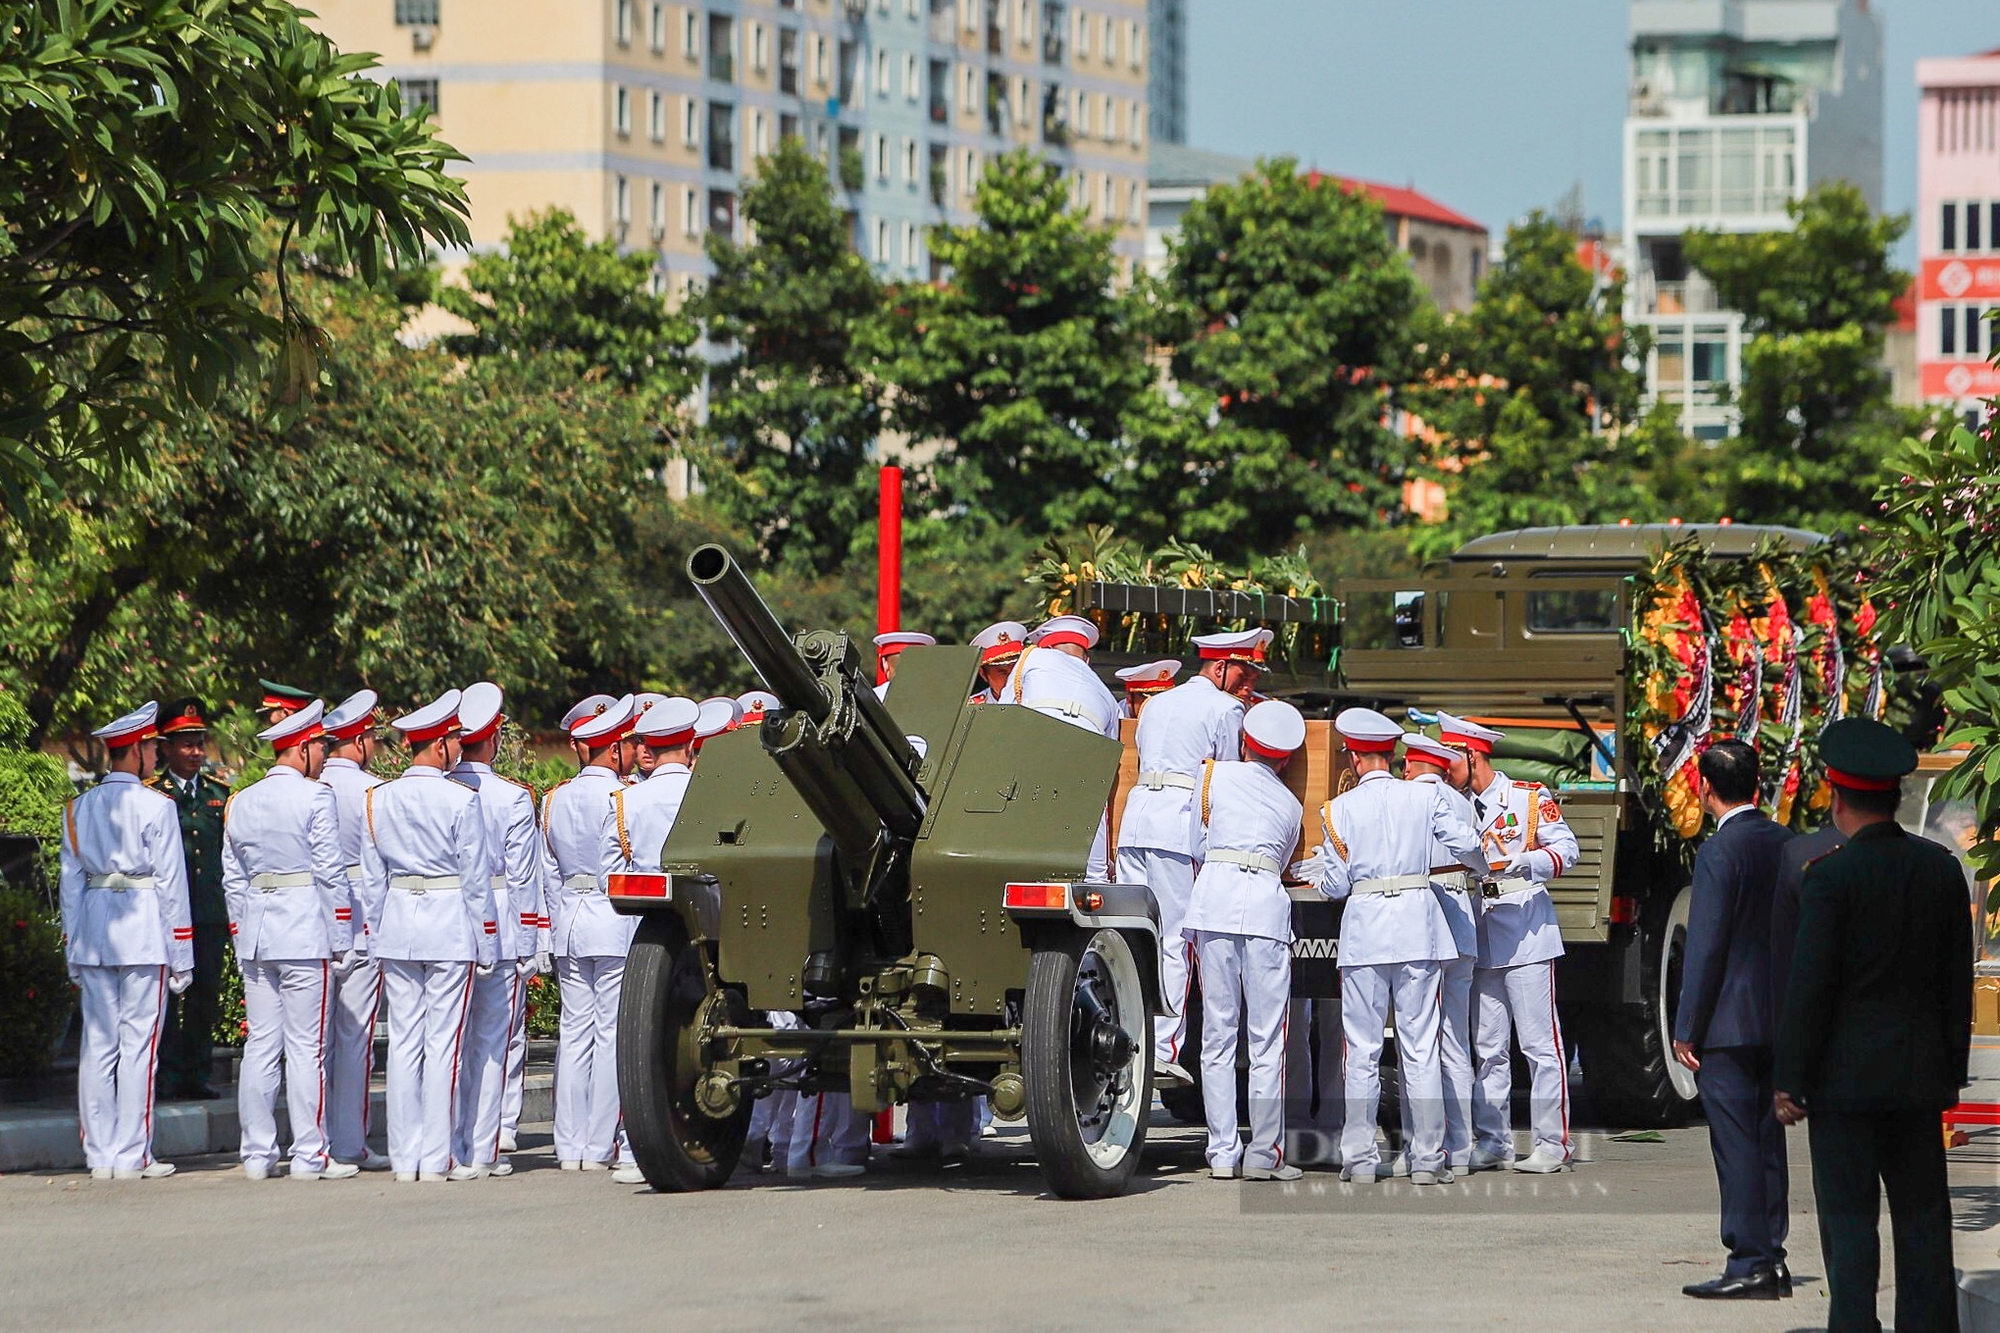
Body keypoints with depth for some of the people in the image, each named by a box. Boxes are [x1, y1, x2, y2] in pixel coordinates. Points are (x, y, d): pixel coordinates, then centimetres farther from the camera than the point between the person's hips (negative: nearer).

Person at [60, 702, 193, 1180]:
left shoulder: (79, 808, 8)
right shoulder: (156, 807, -7)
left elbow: (71, 881, 10)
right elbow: (171, 883, -7)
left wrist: (73, 950, 16)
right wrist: (181, 956, -2)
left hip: (92, 928, 5)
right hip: (144, 931, -5)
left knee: (97, 1045, 7)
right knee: (137, 1045, -2)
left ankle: (99, 1156, 9)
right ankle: (131, 1156, -2)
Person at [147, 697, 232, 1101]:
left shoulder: (220, 792, 14)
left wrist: (232, 908, 12)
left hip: (211, 914, 4)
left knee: (206, 996, 5)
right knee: (166, 992, -3)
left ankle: (196, 1074, 11)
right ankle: (167, 1076, 2)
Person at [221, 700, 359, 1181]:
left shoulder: (240, 803, 10)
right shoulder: (316, 798, -7)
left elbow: (232, 879, 13)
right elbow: (330, 874, -8)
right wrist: (342, 942, -3)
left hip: (256, 931, 6)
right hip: (306, 931, -6)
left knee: (260, 1045, 8)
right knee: (306, 1046, -3)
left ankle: (257, 1154, 9)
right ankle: (309, 1155, -1)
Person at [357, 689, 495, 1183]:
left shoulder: (377, 800, 4)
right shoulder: (460, 800, -10)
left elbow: (372, 878, 8)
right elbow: (476, 878, -7)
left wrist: (379, 936, 16)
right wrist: (484, 946, 0)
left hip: (397, 925, 5)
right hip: (450, 928, -5)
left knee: (403, 1042, 7)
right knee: (443, 1042, -1)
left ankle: (405, 1157, 8)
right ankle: (438, 1157, -1)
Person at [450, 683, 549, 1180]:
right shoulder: (513, 799, -8)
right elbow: (525, 880, -6)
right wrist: (537, 950, -1)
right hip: (499, 932, -3)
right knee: (494, 1042, 2)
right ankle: (483, 1149, 1)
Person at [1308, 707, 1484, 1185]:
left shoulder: (1338, 810, 0)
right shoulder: (1425, 796, 1)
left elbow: (1337, 885, 1)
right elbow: (1466, 845, 1)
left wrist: (1319, 873, 24)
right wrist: (1483, 871, 23)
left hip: (1363, 930, -1)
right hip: (1418, 925, 1)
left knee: (1362, 1050, 4)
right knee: (1421, 1047, 3)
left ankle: (1360, 1159, 3)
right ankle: (1426, 1159, 1)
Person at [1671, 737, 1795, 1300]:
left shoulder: (1718, 852, -15)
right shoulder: (1788, 845, 7)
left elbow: (1705, 946, -16)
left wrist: (1687, 1028, -10)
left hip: (1730, 1021, -7)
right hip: (1780, 1017, 8)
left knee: (1736, 1143, -4)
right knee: (1767, 1138, 14)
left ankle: (1750, 1265, -4)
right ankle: (1771, 1259, 18)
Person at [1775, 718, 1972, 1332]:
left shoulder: (1830, 876, -13)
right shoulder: (1941, 868, 3)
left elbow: (1810, 987, -14)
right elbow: (1957, 981, 8)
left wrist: (1789, 1081, -7)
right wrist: (1951, 1070, 16)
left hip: (1846, 1074, -5)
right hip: (1919, 1075, 5)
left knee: (1849, 1216, -2)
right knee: (1923, 1214, 9)